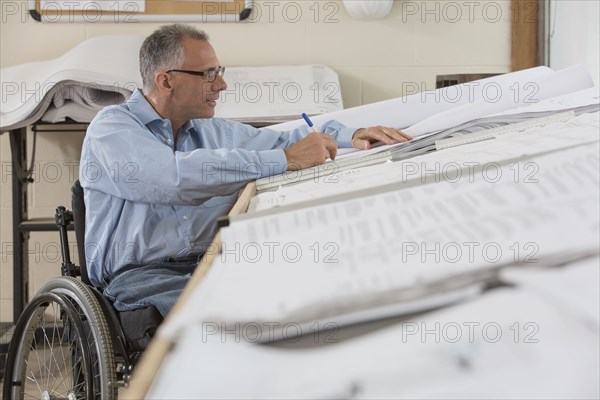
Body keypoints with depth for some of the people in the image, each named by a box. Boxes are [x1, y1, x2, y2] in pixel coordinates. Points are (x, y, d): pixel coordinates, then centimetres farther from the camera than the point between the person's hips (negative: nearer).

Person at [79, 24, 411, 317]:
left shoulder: (208, 130, 18)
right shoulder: (112, 127, -6)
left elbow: (280, 140, 27)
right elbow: (179, 177, -24)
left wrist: (350, 136, 8)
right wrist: (284, 160, -22)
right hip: (140, 277, -6)